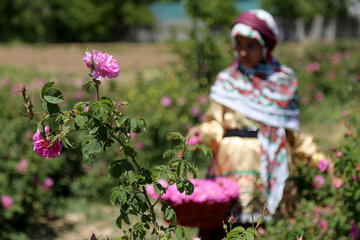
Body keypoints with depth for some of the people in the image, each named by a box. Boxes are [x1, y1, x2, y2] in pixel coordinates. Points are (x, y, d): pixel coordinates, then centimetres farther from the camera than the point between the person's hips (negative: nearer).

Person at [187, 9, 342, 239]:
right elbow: (217, 124, 7)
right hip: (234, 165, -1)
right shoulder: (227, 80, 9)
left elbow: (293, 134, 15)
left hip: (271, 166, 1)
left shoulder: (284, 81, 11)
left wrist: (322, 162, 9)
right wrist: (205, 132, -15)